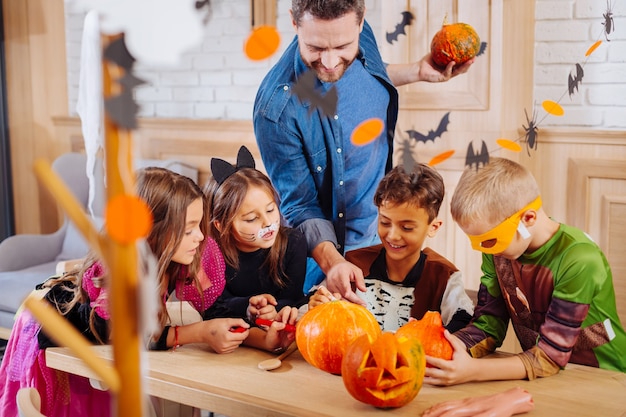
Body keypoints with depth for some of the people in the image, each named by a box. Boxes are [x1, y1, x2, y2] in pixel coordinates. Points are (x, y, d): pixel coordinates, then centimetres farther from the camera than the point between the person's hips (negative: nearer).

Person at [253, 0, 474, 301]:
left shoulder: (362, 36, -15)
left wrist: (419, 71, 0)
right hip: (330, 246, -6)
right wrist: (331, 261, -38)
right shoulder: (277, 109, -33)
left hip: (385, 222, 6)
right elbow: (300, 206, -23)